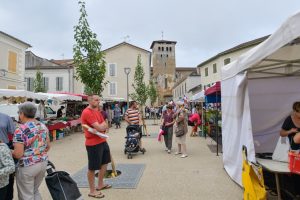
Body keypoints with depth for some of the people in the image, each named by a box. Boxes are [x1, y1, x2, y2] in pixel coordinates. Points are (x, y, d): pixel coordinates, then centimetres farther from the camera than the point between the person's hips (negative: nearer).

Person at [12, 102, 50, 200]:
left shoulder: (20, 130, -16)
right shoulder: (43, 126, 3)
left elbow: (18, 154, -18)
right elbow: (48, 146, 8)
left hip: (27, 166, -6)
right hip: (43, 162, 6)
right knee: (35, 191, 24)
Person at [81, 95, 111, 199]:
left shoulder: (97, 111, 11)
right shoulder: (87, 112, -20)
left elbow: (105, 126, 10)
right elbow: (99, 127, -25)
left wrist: (100, 126, -10)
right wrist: (103, 125, -4)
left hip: (102, 141, 10)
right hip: (93, 143, -10)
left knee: (105, 162, 21)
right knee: (92, 167, 5)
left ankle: (100, 184, 39)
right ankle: (92, 191, 22)